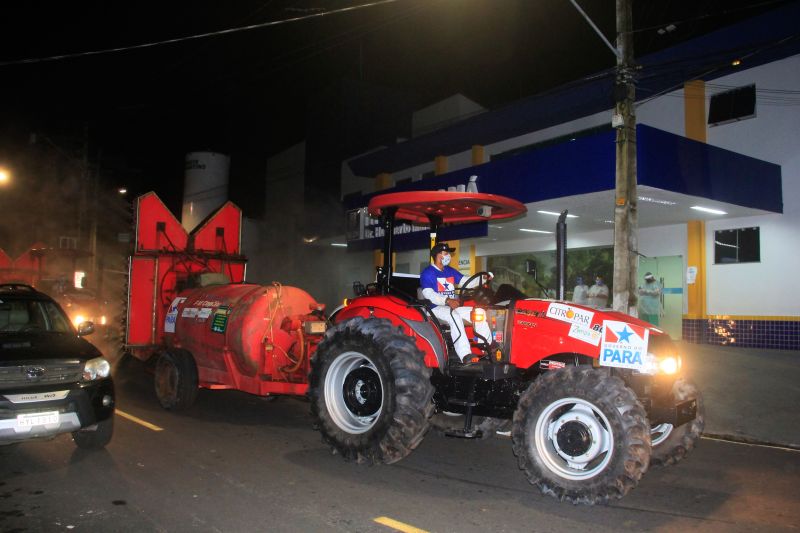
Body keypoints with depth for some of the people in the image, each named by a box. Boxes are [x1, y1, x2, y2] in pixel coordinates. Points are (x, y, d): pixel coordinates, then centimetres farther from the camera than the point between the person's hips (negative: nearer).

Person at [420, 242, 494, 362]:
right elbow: (428, 294, -20)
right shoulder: (427, 273, -5)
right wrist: (447, 300, -35)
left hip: (452, 307, 8)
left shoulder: (450, 271, 18)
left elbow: (467, 282, 13)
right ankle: (466, 356, -45)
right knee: (454, 316, -36)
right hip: (436, 308, -8)